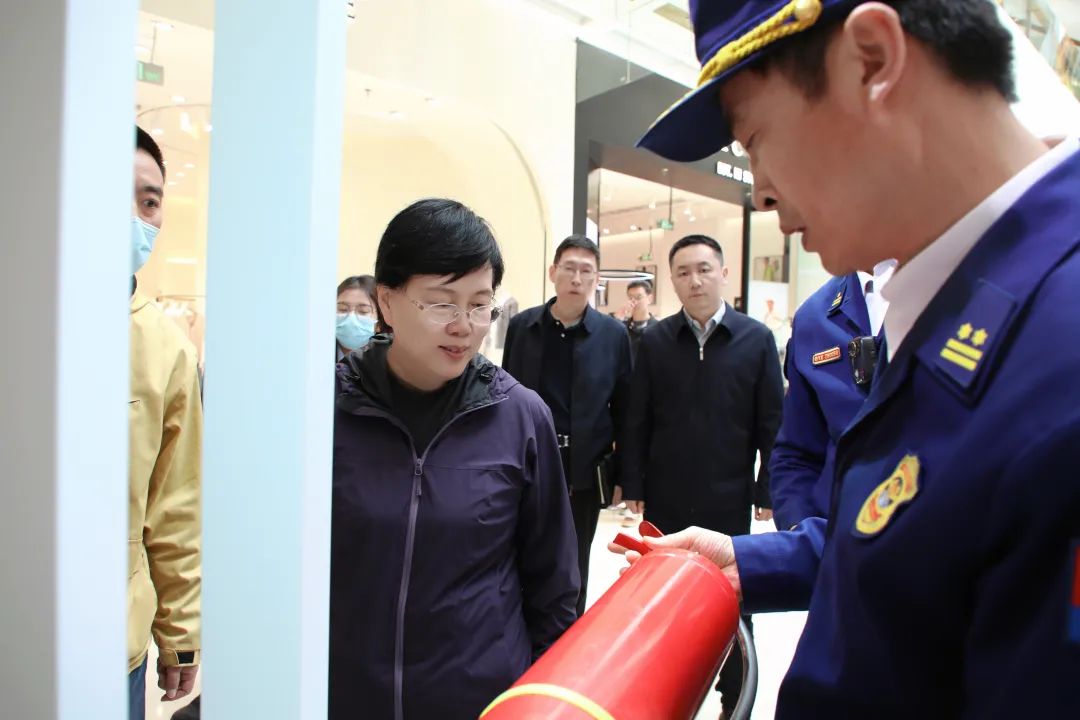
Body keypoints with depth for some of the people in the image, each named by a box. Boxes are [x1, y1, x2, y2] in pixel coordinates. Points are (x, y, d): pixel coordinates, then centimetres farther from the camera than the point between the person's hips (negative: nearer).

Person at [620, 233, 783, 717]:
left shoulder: (756, 339, -3)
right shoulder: (655, 341, 0)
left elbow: (772, 423, -1)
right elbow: (637, 421, 1)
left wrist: (768, 491, -3)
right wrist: (633, 487, -1)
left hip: (729, 500, -1)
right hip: (665, 500, 1)